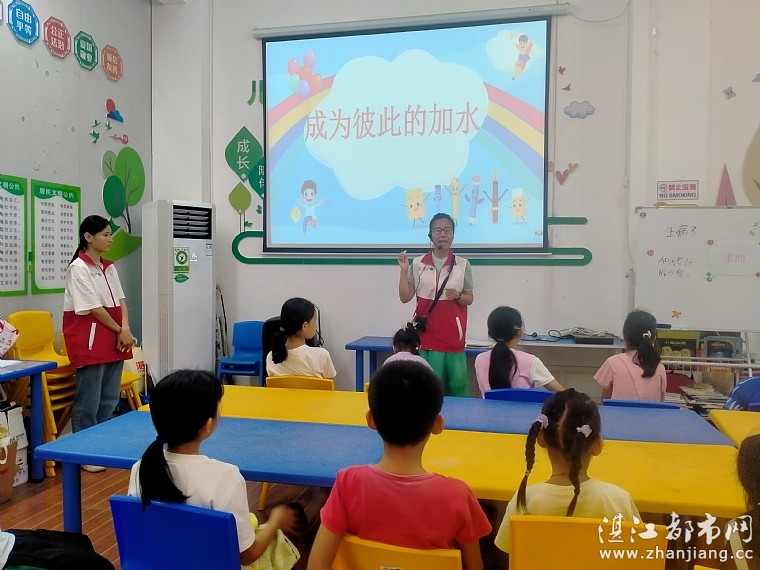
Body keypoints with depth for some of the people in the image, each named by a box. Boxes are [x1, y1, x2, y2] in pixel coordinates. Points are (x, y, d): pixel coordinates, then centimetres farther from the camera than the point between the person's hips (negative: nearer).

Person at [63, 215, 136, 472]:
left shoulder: (109, 267, 12)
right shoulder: (78, 267, -11)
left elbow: (120, 301, 8)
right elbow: (93, 308, -14)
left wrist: (125, 330, -8)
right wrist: (120, 331, -9)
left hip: (114, 338, 8)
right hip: (89, 339, -8)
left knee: (110, 398, 12)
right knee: (88, 400, -1)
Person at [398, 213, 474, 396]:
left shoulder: (463, 264, 2)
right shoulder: (417, 263, 2)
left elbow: (469, 299, 8)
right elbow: (405, 297, 0)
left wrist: (458, 296, -13)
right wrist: (404, 271, -8)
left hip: (453, 335, 0)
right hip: (427, 334, 0)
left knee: (457, 384, 5)